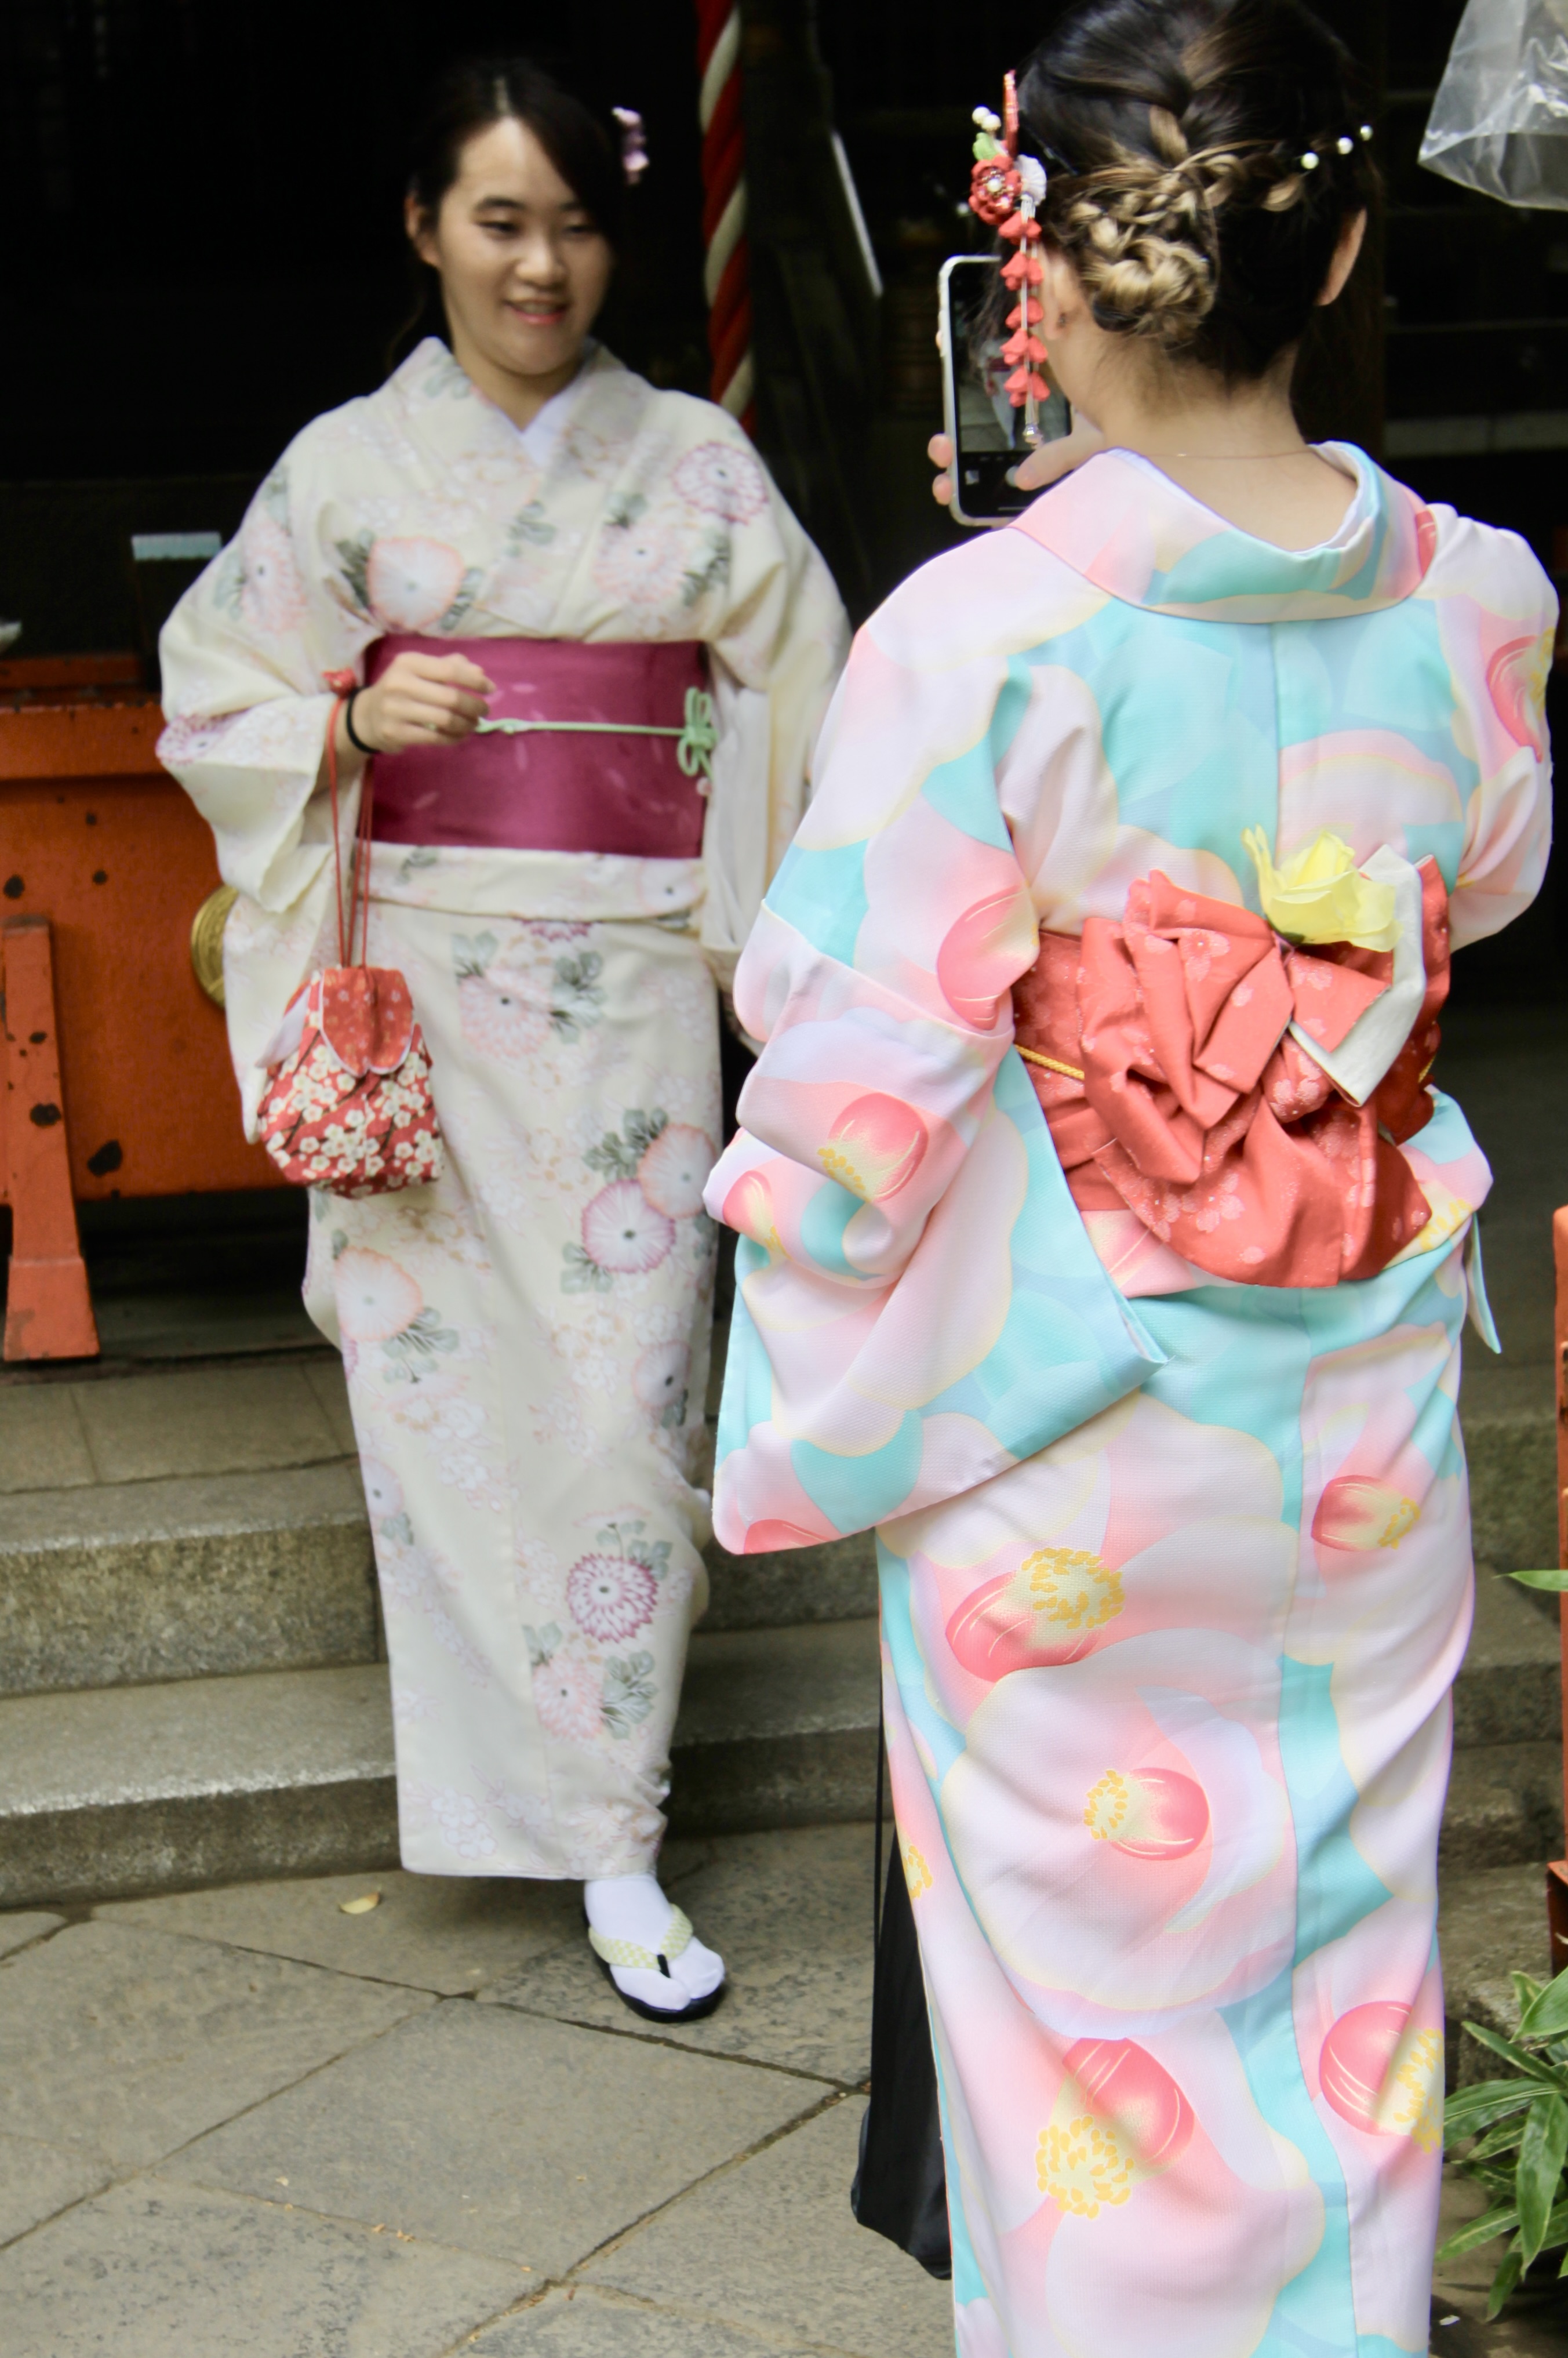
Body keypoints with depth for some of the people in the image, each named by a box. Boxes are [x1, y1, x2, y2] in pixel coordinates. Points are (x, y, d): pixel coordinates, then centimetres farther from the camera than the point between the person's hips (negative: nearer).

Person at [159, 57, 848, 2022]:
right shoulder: (350, 464, 5)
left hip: (626, 983, 0)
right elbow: (211, 698, 8)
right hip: (422, 975, 0)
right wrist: (358, 721, -12)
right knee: (443, 1365, 3)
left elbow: (804, 698, 9)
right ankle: (498, 1784, 22)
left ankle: (613, 1843, 5)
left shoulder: (694, 459, 6)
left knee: (628, 1385, -4)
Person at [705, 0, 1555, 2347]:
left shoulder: (977, 635, -22)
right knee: (1340, 1921, 20)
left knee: (1086, 1934, 14)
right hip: (1364, 1410, 4)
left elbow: (861, 1055, -17)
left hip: (1071, 1421, -4)